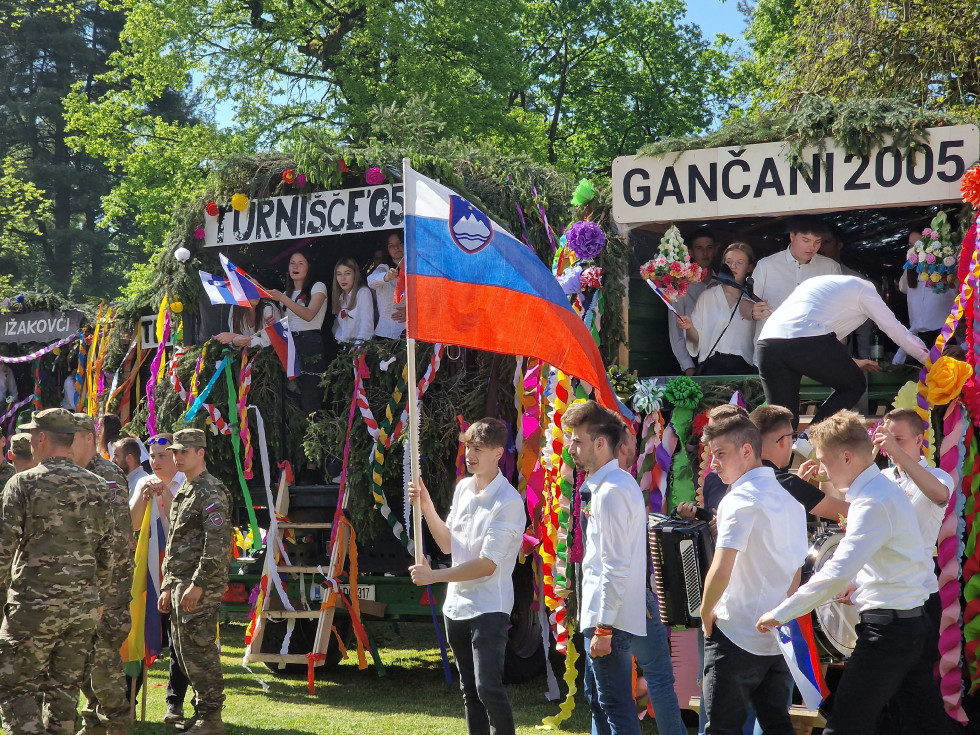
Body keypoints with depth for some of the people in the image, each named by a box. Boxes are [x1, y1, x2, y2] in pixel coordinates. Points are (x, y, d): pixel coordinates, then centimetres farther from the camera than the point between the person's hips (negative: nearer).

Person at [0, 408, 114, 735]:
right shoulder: (97, 487, 8)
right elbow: (107, 548, 12)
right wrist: (101, 596, 20)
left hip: (35, 601, -5)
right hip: (84, 605, 5)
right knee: (64, 687, 13)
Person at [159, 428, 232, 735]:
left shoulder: (211, 492, -11)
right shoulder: (184, 492, 20)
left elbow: (218, 543, -19)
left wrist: (198, 584, -22)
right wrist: (168, 586, 21)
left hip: (201, 586, -10)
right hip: (181, 583, 10)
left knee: (199, 649, -8)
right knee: (184, 649, 12)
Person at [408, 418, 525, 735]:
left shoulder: (509, 502, -17)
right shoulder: (463, 488, 8)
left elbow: (487, 565, -19)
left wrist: (433, 575, -15)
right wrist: (427, 508, 0)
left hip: (489, 608, -8)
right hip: (457, 605, 8)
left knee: (488, 688, -17)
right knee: (469, 689, 12)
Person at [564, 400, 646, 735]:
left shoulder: (610, 492, -18)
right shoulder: (617, 483, 13)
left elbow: (615, 566, -22)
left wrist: (603, 628, -21)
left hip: (608, 618, -11)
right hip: (602, 617, 11)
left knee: (616, 707, -5)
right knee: (597, 699, 20)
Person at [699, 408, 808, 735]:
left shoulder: (740, 500, -15)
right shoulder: (789, 500, 12)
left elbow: (721, 570, -23)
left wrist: (705, 611, -8)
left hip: (737, 636, -8)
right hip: (779, 637, 8)